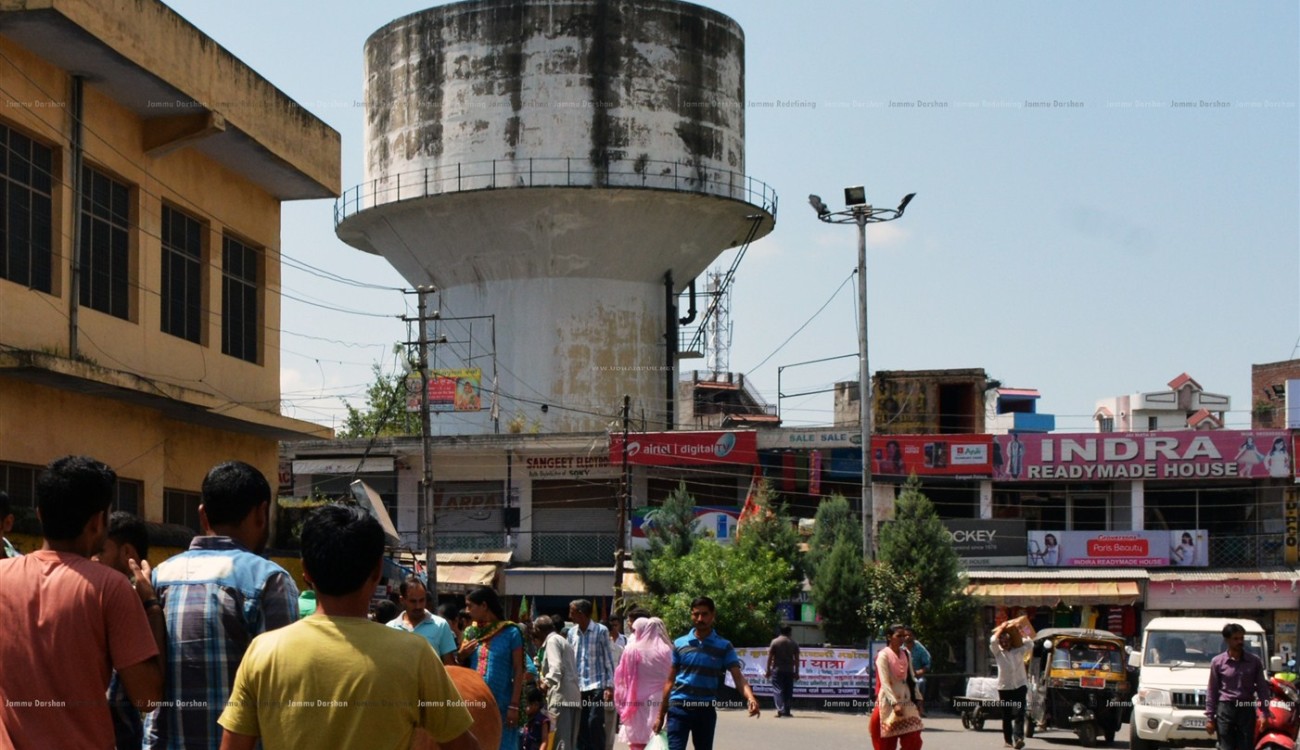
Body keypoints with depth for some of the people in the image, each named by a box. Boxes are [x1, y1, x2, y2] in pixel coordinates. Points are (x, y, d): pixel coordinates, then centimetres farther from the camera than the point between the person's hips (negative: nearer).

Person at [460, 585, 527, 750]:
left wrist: (514, 705, -11)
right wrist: (461, 655, -3)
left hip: (501, 705, -5)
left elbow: (518, 671, -6)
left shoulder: (510, 633, -4)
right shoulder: (470, 632, 10)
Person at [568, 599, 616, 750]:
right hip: (578, 687, 5)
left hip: (596, 686, -5)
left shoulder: (601, 631, -3)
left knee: (595, 723, -10)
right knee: (581, 725, 5)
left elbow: (608, 659, -3)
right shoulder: (572, 633, 10)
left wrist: (609, 686, -8)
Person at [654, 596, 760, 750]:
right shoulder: (679, 644, 3)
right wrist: (660, 714, 6)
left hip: (706, 710, 1)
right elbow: (670, 681, 7)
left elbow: (737, 676, -10)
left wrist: (750, 697, -31)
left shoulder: (724, 646, 1)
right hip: (679, 707, -1)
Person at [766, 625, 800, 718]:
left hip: (777, 670, -2)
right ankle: (787, 711, 9)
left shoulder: (775, 642, -1)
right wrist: (796, 672, 8)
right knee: (788, 691, 9)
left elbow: (770, 657, -3)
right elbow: (796, 659, 3)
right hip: (789, 671, 2)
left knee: (777, 690, -4)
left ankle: (780, 709, -17)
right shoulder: (794, 643, 4)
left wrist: (768, 670, 2)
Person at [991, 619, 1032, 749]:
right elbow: (993, 641, -11)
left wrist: (1016, 631, 10)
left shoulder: (1019, 651, 11)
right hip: (1004, 687, 0)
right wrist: (1001, 629, 0)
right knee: (1006, 716, 5)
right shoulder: (998, 653, 5)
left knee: (1019, 714, -13)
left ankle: (1018, 738, -23)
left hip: (1020, 686, 0)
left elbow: (1030, 644, 5)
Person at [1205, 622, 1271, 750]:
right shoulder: (1218, 662, 0)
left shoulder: (1254, 661, 3)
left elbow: (1262, 688, 6)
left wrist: (1265, 713, -2)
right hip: (1225, 710, -1)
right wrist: (1209, 718, -1)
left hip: (1247, 709, 1)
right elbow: (1212, 691, 3)